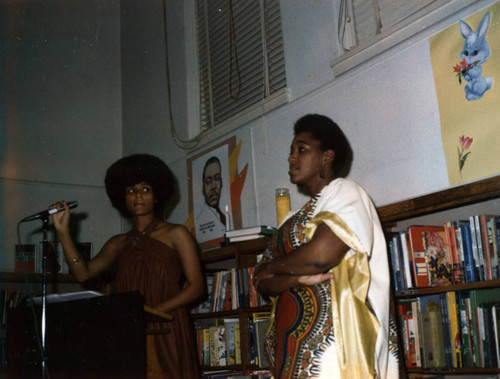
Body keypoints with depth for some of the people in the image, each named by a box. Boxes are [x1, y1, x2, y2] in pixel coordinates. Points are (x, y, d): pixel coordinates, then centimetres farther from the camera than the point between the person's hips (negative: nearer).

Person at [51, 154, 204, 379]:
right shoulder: (119, 244, 18)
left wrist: (154, 311, -13)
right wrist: (63, 231, -2)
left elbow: (196, 287, -2)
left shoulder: (176, 234, 6)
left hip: (167, 336, -3)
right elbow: (83, 273, 5)